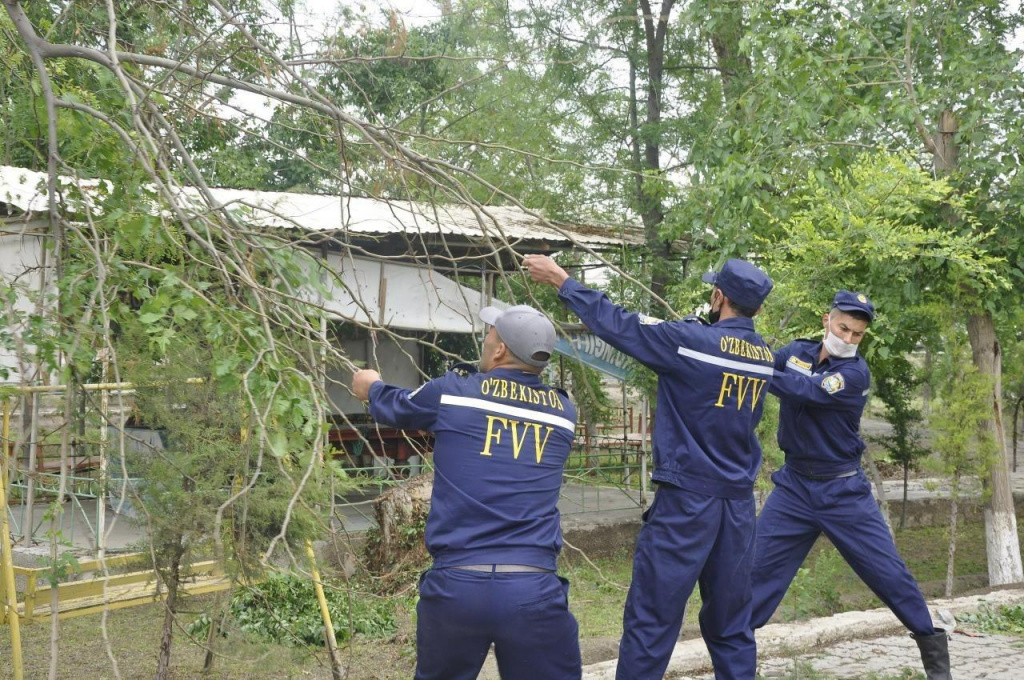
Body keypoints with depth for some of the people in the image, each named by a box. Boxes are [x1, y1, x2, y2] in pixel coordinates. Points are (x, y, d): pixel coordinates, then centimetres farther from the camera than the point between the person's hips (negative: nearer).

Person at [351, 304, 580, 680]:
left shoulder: (450, 393, 3)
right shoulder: (562, 411, 9)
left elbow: (395, 406, 24)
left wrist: (372, 388, 49)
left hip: (456, 584, 0)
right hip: (533, 589, 0)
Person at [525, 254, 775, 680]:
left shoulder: (691, 341, -12)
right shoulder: (764, 357, 6)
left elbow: (617, 324, -5)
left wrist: (561, 281, 5)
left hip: (687, 499, -6)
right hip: (739, 503, 6)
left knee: (651, 619, -1)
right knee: (730, 623, 13)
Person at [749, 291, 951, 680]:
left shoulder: (856, 373, -15)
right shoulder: (797, 352, 2)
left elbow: (805, 391, -28)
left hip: (843, 491, -3)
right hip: (794, 487, 3)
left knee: (889, 572, 1)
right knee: (755, 570, 1)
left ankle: (933, 647, 18)